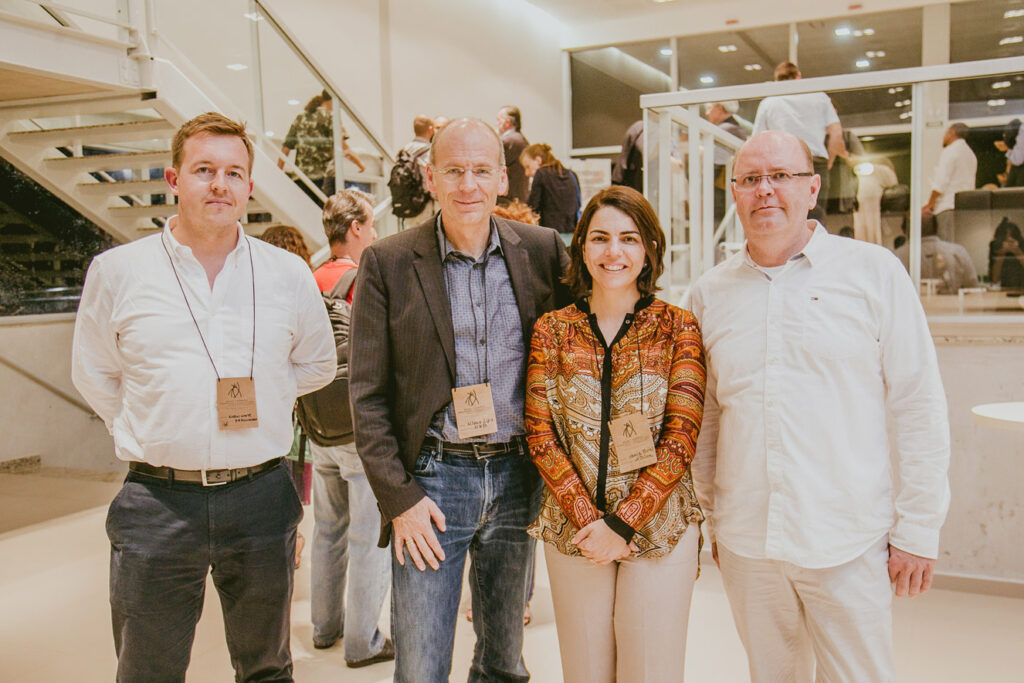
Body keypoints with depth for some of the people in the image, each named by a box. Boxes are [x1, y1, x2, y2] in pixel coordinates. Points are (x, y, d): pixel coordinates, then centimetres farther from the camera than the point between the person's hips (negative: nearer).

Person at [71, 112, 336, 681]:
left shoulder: (289, 273, 2)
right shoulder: (115, 271, 0)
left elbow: (317, 364, 16)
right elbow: (93, 374, 12)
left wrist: (248, 397, 8)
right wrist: (146, 434, 6)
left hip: (261, 497, 1)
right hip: (157, 504, -1)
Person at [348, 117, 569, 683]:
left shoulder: (544, 250, 2)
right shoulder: (387, 264, -4)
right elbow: (368, 396, -3)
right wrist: (399, 497, -9)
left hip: (519, 476, 3)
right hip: (431, 480, -2)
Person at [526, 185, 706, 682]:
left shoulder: (678, 328, -2)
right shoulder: (552, 330, 2)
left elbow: (680, 439, -6)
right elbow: (540, 434, -1)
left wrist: (623, 523, -13)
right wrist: (588, 519, -11)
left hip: (659, 526, -1)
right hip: (571, 529, 2)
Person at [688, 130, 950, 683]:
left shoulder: (873, 272, -2)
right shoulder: (711, 291, 6)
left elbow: (919, 409, -2)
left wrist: (917, 531, -3)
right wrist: (710, 520, 12)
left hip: (848, 544, -2)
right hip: (745, 543, 3)